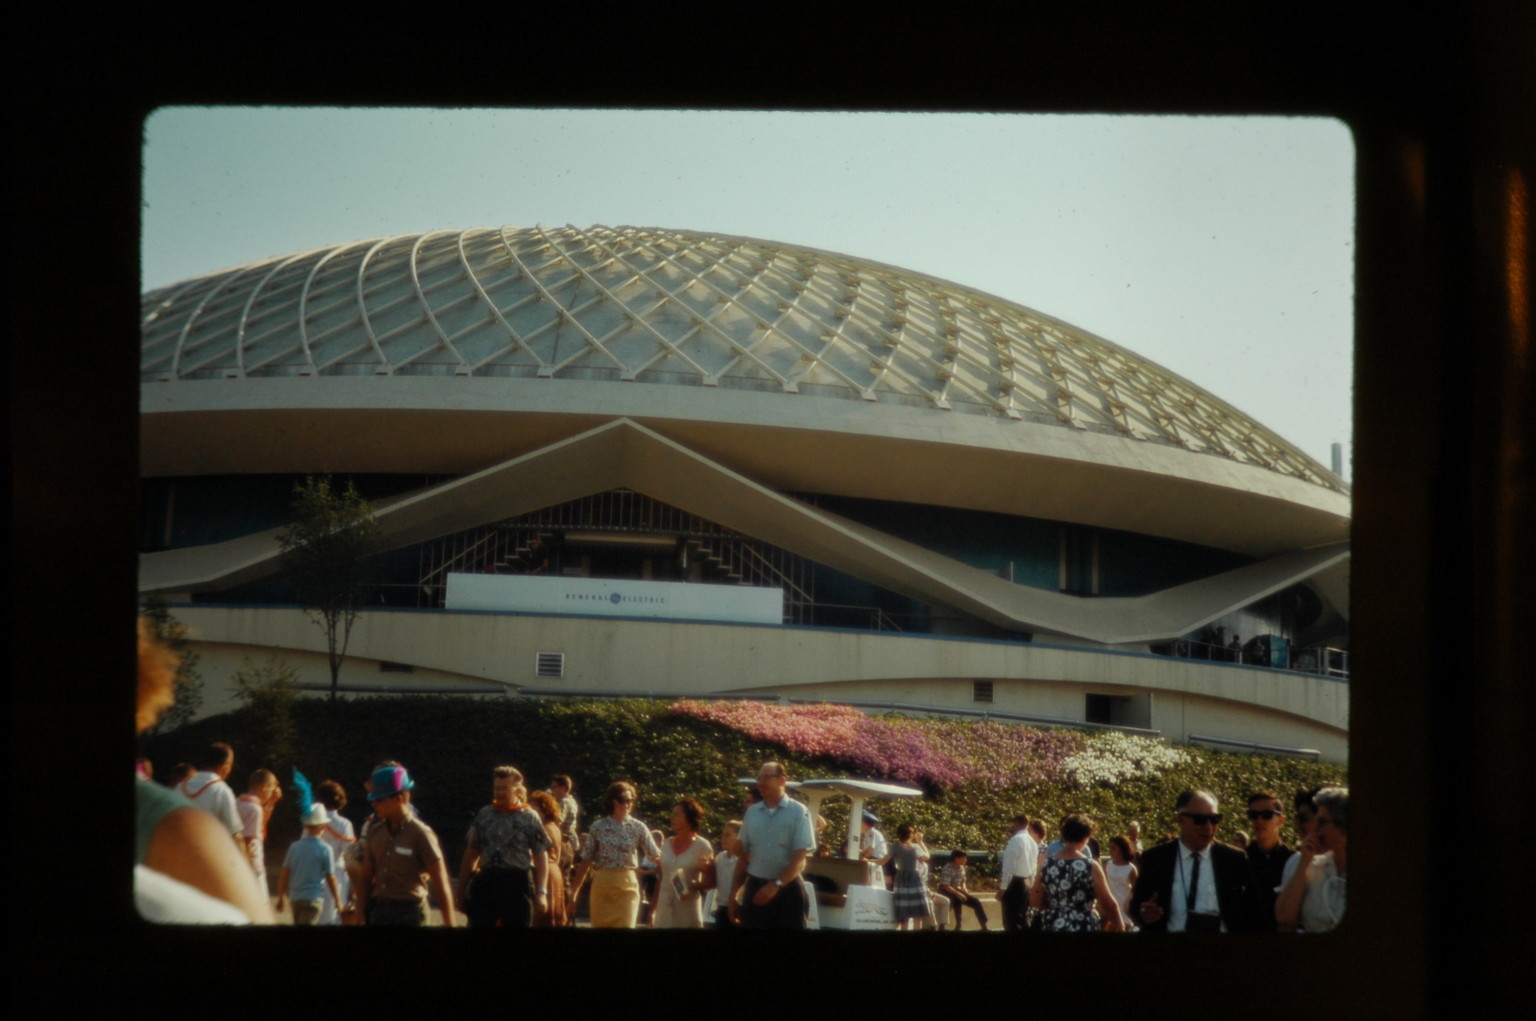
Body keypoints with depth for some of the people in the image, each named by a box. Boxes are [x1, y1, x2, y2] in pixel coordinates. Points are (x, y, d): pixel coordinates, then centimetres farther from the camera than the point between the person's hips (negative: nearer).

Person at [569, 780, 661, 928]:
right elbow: (586, 861, 5)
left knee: (626, 926, -6)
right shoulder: (598, 827, 3)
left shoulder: (638, 828, 3)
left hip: (627, 886, -1)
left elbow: (656, 856, 0)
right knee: (600, 926, 4)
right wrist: (573, 892, 2)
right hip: (602, 886, 1)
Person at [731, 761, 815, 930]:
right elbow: (743, 856, 13)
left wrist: (775, 885, -19)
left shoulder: (798, 812, -4)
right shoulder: (752, 813, 9)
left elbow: (799, 858, -10)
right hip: (755, 889, 4)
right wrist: (733, 894, 9)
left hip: (787, 889, -4)